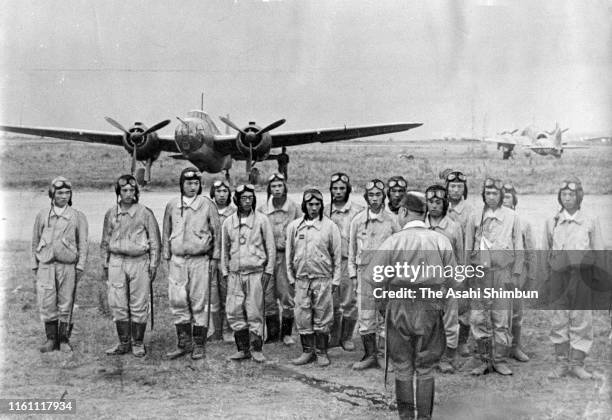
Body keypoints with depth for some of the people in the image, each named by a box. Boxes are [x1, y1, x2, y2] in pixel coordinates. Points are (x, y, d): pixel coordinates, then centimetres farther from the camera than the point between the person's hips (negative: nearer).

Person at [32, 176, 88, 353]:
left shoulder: (78, 217, 4)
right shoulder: (42, 215, 10)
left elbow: (83, 244, 4)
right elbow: (35, 241, 14)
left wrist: (80, 266, -3)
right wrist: (34, 265, 9)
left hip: (68, 265, -1)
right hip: (46, 265, 1)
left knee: (66, 305, 2)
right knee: (46, 304, -1)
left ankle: (64, 340, 14)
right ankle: (51, 339, 12)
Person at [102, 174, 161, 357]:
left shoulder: (145, 213, 0)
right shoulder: (111, 214, 9)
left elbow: (155, 242, 2)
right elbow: (105, 241, 16)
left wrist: (153, 265, -2)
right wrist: (105, 264, 11)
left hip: (139, 261, -3)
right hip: (116, 262, 3)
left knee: (139, 305, 0)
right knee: (117, 305, 3)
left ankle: (138, 343, 11)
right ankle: (123, 343, 14)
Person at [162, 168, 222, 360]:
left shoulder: (207, 205, 1)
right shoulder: (172, 206, 8)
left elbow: (217, 232, 3)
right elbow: (166, 233, 14)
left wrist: (215, 258, 0)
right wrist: (167, 256, 9)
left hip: (200, 260, -3)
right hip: (177, 260, 3)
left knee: (200, 303, 0)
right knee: (177, 302, 3)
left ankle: (199, 345, 10)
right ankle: (183, 343, 14)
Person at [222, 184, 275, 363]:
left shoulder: (261, 220, 0)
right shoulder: (228, 222, 9)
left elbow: (271, 247, 2)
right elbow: (225, 249, 16)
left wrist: (268, 270, -3)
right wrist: (225, 271, 11)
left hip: (256, 272, -3)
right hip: (235, 274, 3)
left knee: (254, 312, -3)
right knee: (234, 312, 1)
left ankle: (257, 349, 7)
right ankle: (243, 349, 12)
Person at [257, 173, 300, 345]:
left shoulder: (293, 208, 3)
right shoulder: (262, 210, 8)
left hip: (286, 255, -2)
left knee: (287, 295, 0)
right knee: (268, 296, 3)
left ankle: (286, 333, 12)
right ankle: (272, 332, 14)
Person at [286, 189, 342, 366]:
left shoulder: (330, 226, 0)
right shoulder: (294, 226, 6)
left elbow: (337, 255, 2)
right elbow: (289, 253, 12)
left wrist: (335, 279, -1)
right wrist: (291, 276, 9)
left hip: (323, 278, -2)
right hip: (301, 279, 2)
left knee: (322, 317, 2)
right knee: (302, 317, 4)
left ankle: (321, 352, 14)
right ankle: (307, 351, 16)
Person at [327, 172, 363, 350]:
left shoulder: (358, 211, -1)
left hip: (350, 260, -3)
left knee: (349, 302, 0)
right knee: (332, 303, 7)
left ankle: (347, 338, 13)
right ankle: (333, 337, 19)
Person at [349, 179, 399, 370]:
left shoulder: (391, 220, 2)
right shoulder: (358, 220, 5)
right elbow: (352, 248, 11)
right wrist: (353, 273, 7)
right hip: (364, 270, 1)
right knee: (365, 316, 3)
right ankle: (370, 355, 11)